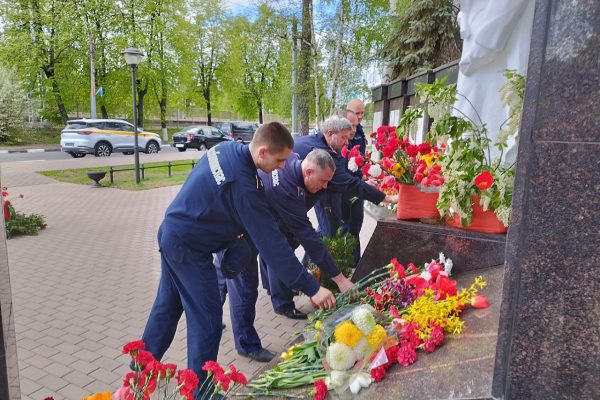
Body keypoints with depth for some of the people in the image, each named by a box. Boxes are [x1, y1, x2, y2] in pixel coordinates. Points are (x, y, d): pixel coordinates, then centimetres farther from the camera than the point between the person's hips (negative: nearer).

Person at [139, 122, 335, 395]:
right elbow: (272, 243, -28)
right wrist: (311, 288, -22)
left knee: (167, 306, 23)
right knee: (207, 321, 2)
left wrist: (236, 226, 7)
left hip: (172, 233, 9)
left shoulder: (228, 148, -4)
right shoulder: (243, 186, -30)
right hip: (187, 248, -9)